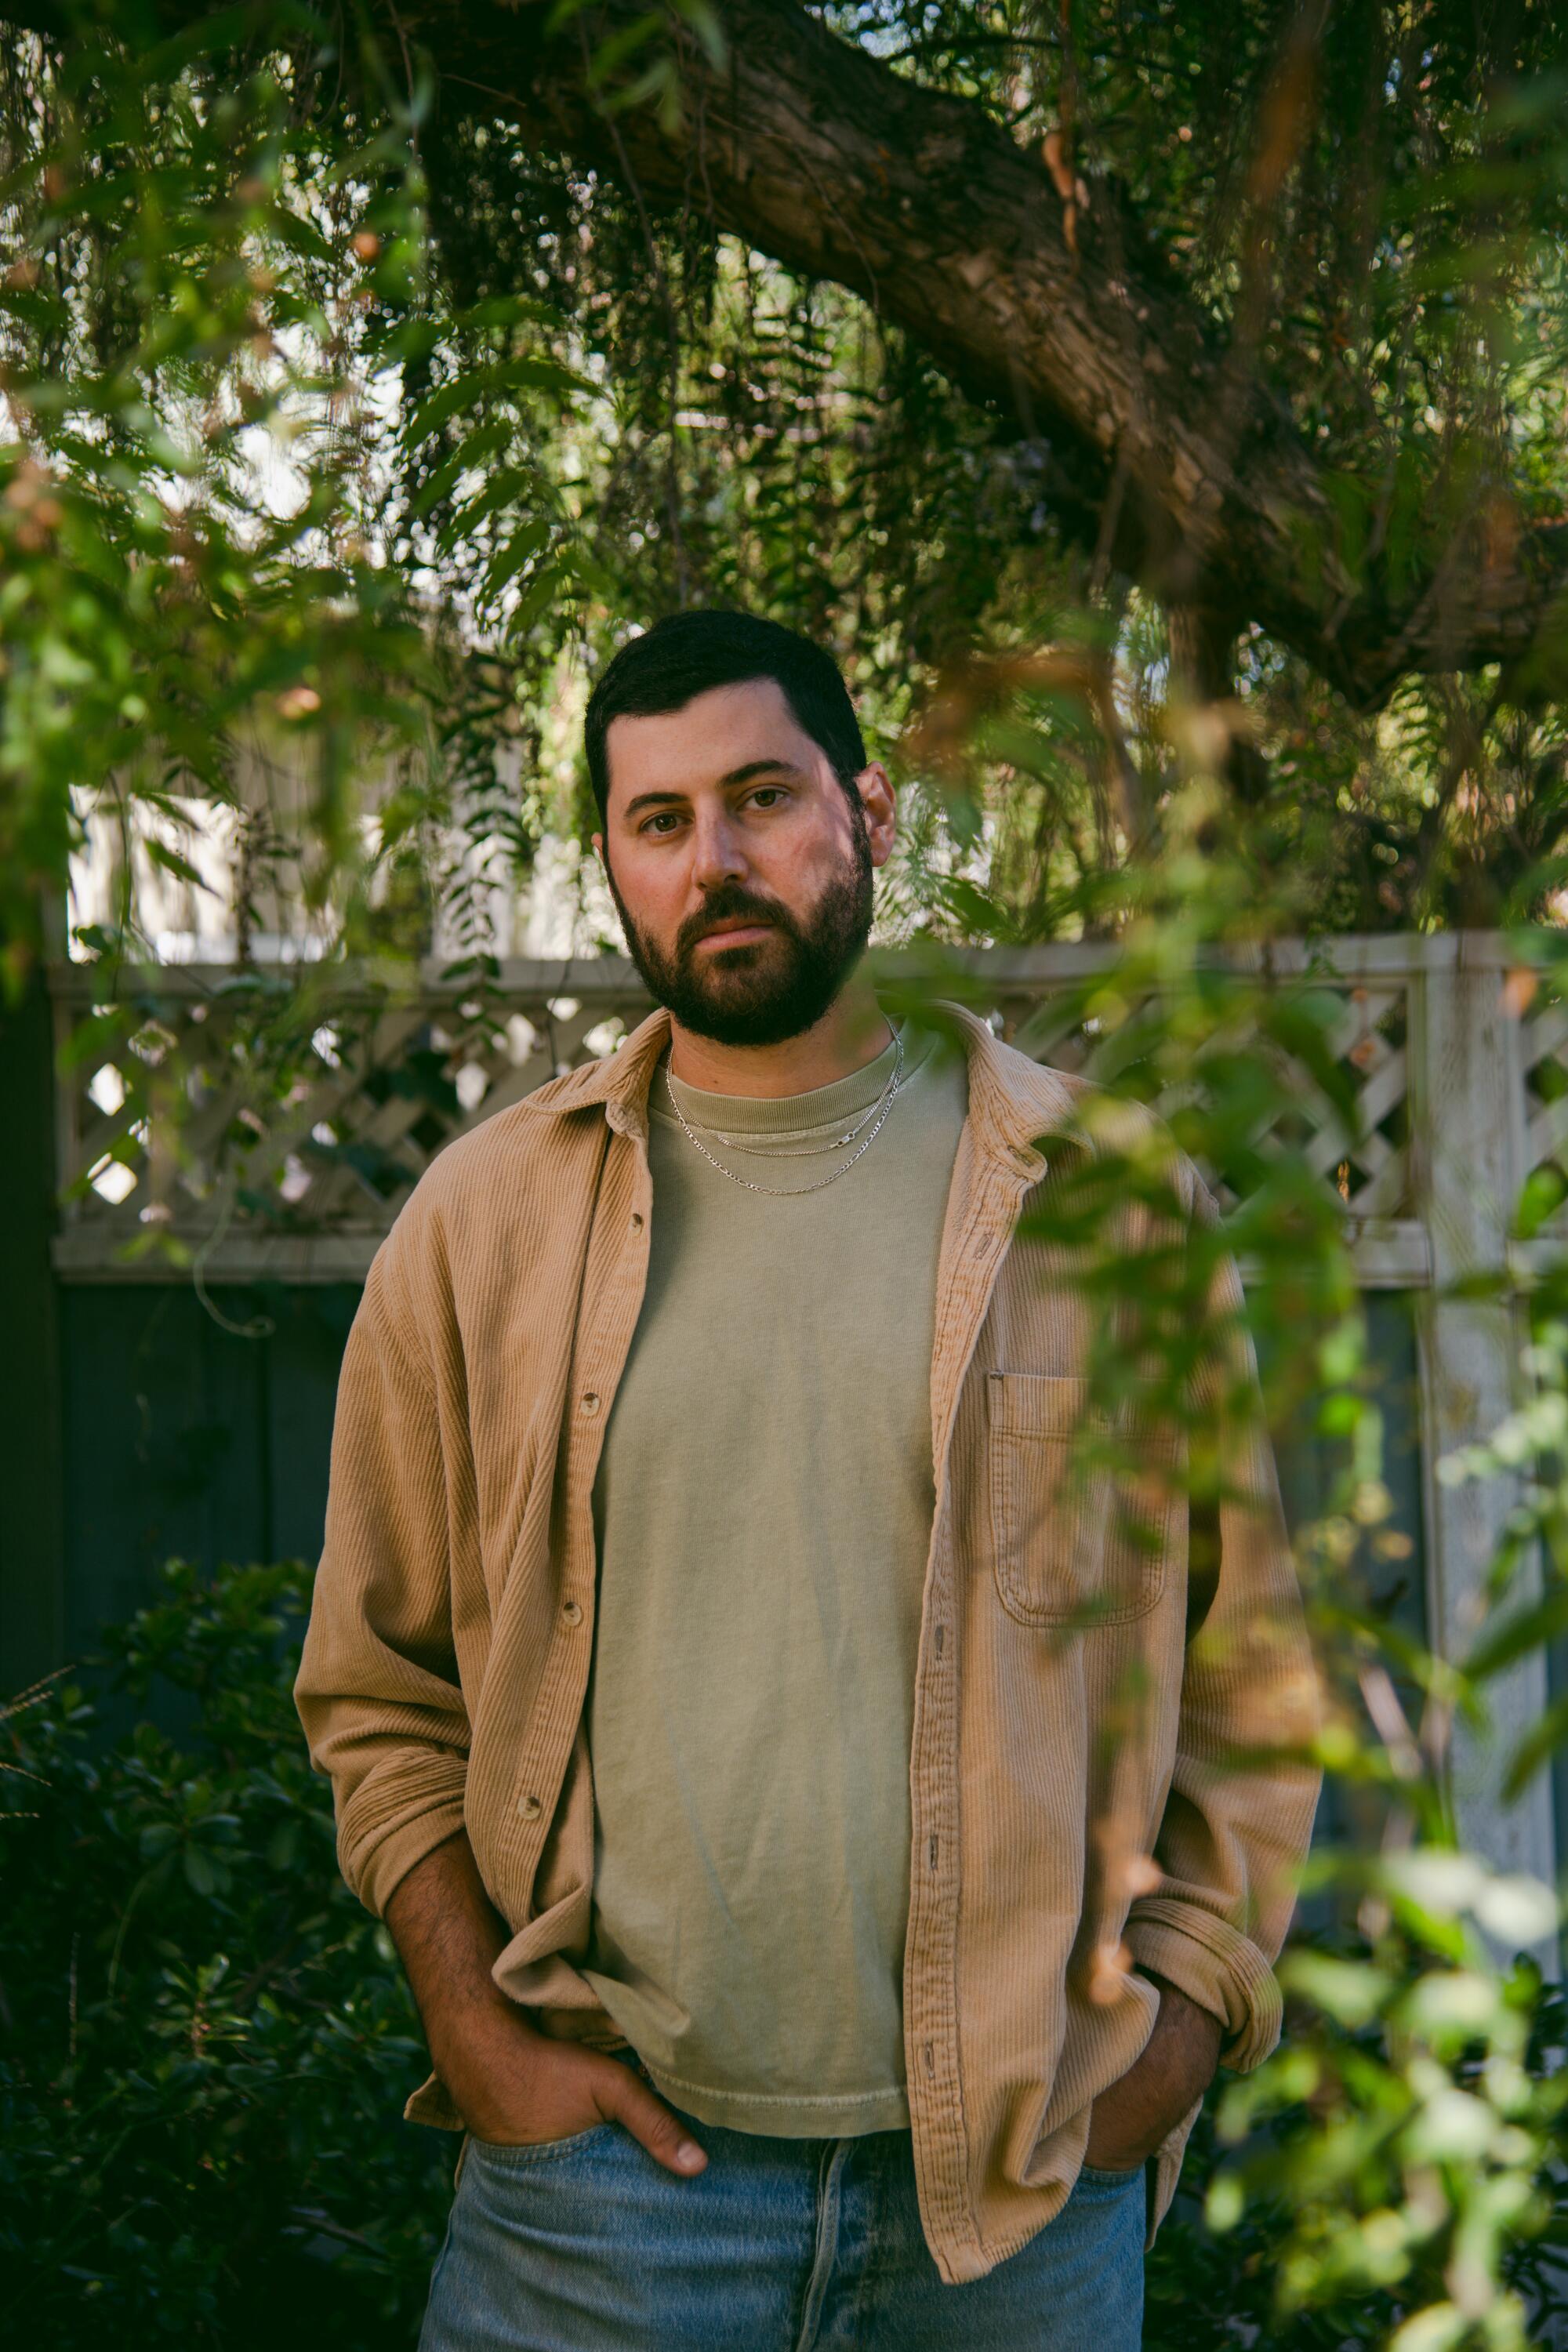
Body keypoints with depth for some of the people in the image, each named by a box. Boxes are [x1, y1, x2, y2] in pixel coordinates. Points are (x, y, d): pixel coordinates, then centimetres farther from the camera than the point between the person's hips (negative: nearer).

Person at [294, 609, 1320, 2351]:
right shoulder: (481, 1220, 3)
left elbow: (1247, 1664, 5)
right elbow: (379, 1687, 6)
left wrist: (1185, 2012, -3)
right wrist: (477, 2026, -3)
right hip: (602, 2151, 0)